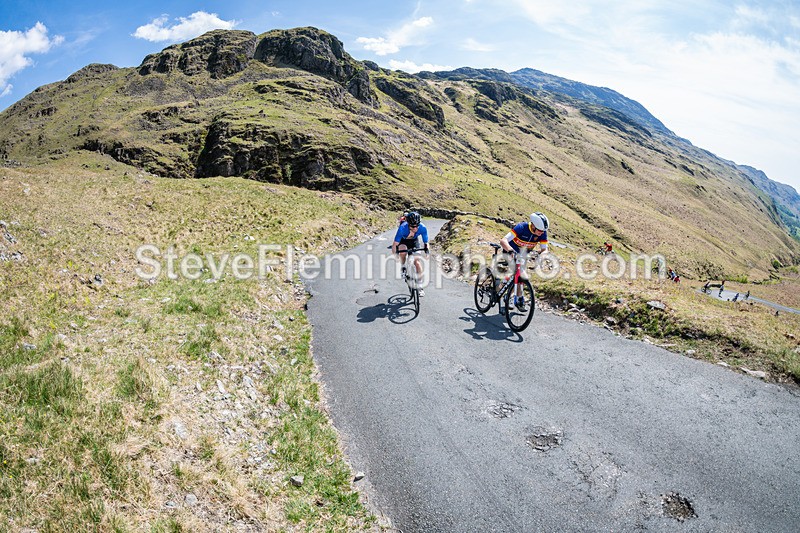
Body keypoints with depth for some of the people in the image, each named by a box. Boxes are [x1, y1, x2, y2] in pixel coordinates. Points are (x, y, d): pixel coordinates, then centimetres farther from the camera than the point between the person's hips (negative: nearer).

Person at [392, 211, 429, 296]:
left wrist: (426, 249, -47)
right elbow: (395, 244, -38)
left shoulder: (422, 228, -33)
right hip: (403, 241, -1)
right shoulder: (403, 228, -39)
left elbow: (425, 242, -27)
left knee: (417, 261, -13)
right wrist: (394, 253, -54)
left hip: (414, 241, 1)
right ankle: (403, 267, -5)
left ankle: (420, 286, -2)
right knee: (402, 249, -35)